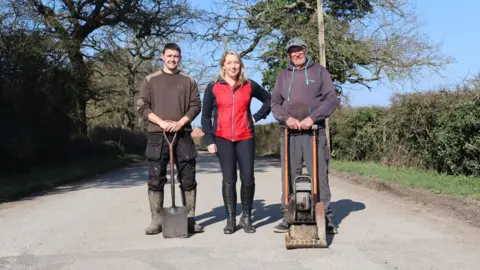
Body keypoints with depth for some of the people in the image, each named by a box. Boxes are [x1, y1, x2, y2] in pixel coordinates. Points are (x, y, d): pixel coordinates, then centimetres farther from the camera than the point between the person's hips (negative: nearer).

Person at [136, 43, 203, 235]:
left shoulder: (188, 81, 11)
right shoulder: (150, 80, 9)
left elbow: (196, 105, 4)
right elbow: (142, 106, 2)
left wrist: (180, 122, -11)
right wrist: (161, 122, -11)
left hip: (183, 135, 1)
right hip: (157, 136, -1)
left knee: (188, 179, 2)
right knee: (155, 180, 0)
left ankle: (190, 218, 10)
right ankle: (156, 220, 6)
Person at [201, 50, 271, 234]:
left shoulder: (249, 86, 8)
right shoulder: (213, 87, 5)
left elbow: (268, 99, 21)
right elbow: (205, 116, 5)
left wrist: (258, 116, 8)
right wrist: (209, 140, -2)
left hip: (245, 138, 1)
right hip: (222, 138, -1)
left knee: (248, 178, -4)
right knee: (228, 179, 1)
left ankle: (246, 217, 12)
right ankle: (230, 219, 9)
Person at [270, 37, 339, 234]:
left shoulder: (319, 71, 8)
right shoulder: (283, 75, 15)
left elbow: (331, 99, 0)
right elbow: (275, 103, 9)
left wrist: (312, 117, -14)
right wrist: (286, 118, -10)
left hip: (314, 132, -2)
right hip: (289, 133, 2)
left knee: (319, 176, -3)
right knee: (289, 177, 3)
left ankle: (325, 218, 3)